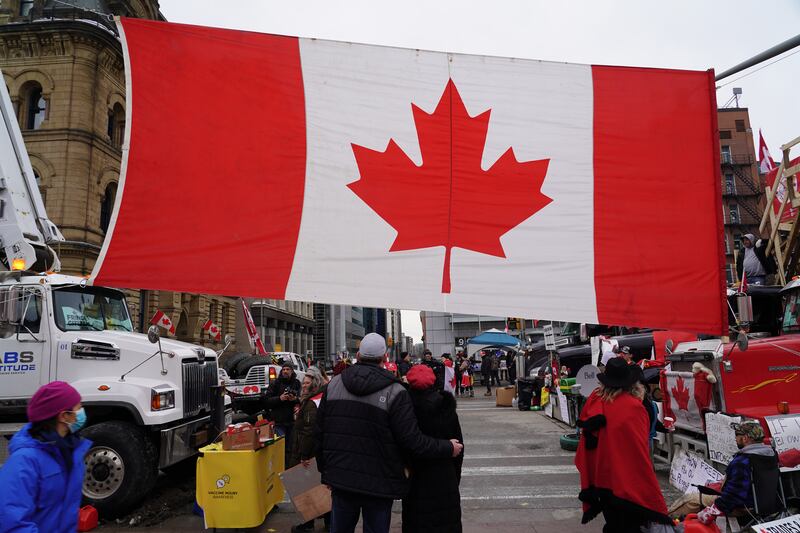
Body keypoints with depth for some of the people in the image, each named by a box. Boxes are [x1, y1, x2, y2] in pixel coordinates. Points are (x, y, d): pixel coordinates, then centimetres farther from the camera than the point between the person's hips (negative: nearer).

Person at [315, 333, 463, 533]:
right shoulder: (395, 392, -15)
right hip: (379, 483, -4)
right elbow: (412, 440, -17)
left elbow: (320, 432, 6)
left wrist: (325, 470, 18)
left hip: (340, 479, 4)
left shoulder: (334, 384, 0)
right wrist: (447, 448, -3)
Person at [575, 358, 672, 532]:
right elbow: (641, 447, -14)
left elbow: (585, 434, 5)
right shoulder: (633, 407, -19)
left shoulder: (594, 400, -6)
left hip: (601, 474, 5)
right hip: (627, 478, -5)